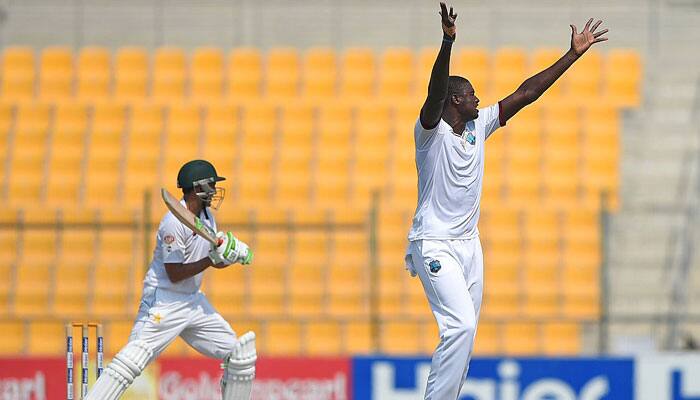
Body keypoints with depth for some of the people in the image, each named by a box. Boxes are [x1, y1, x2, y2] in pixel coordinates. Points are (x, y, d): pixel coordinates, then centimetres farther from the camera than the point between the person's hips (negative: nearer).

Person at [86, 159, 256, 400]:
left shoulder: (207, 217, 8)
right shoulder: (174, 223, -19)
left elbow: (216, 261, 16)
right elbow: (175, 274, -21)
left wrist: (234, 254, -5)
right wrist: (212, 259, -24)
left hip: (194, 301, 9)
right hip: (164, 303, -9)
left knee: (239, 354, 8)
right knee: (132, 360, -20)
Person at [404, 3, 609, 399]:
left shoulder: (479, 125, 9)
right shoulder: (430, 130, -11)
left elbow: (525, 94, 10)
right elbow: (435, 92, -30)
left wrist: (573, 54, 8)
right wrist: (448, 42, -46)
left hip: (469, 243, 8)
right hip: (434, 245, -8)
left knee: (466, 331, 6)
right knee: (461, 325, -20)